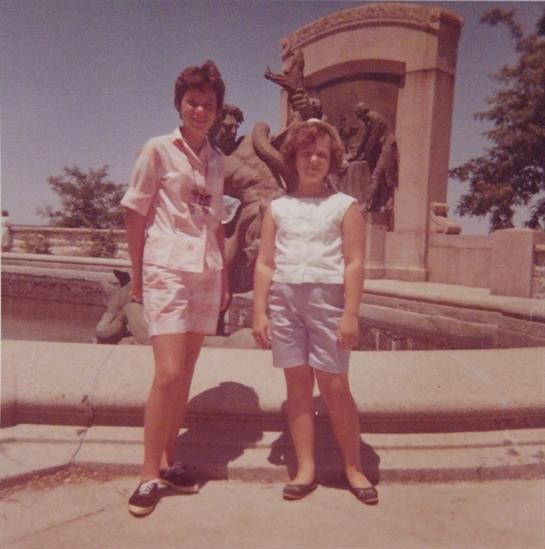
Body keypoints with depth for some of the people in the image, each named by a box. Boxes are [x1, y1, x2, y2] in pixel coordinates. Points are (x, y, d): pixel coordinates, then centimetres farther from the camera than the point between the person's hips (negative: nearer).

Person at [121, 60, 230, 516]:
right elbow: (134, 213, 0)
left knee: (187, 370, 9)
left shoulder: (217, 160, 14)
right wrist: (138, 273, -1)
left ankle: (169, 461, 22)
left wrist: (224, 277, 14)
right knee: (169, 372, -11)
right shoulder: (159, 149, 0)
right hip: (167, 270, -5)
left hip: (207, 273, 5)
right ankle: (149, 475, 5)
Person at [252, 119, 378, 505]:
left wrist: (351, 314, -10)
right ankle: (306, 468, 18)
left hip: (326, 297, -3)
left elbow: (354, 263, -2)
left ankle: (354, 468, 18)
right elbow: (265, 263, 9)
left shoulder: (345, 206, 5)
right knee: (298, 384, 7)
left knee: (334, 386, 0)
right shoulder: (278, 208, 13)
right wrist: (260, 312, 3)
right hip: (283, 298, 3)